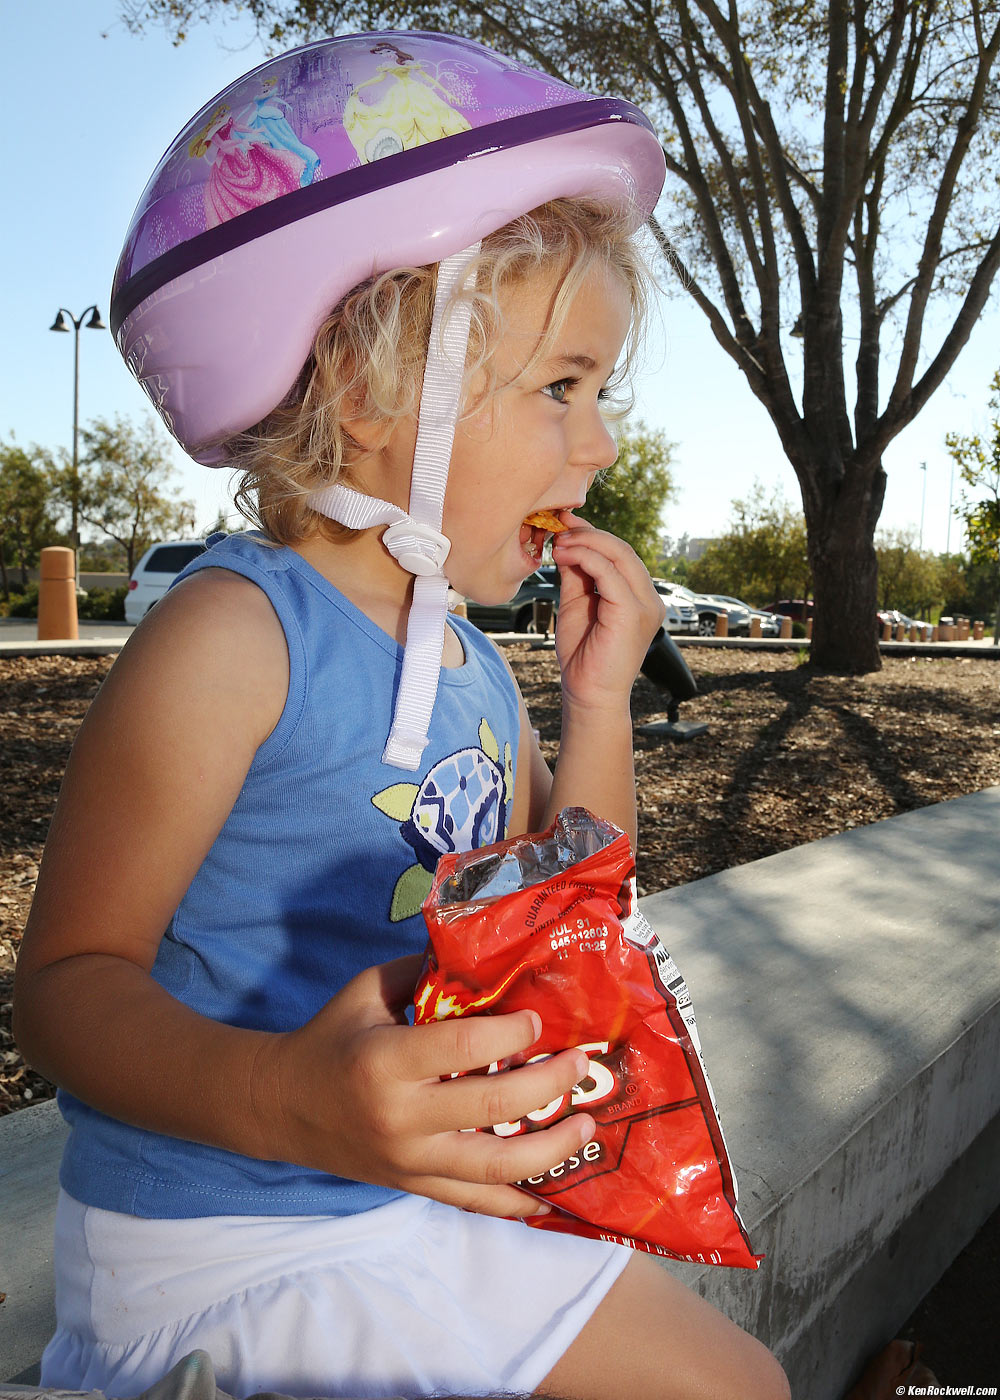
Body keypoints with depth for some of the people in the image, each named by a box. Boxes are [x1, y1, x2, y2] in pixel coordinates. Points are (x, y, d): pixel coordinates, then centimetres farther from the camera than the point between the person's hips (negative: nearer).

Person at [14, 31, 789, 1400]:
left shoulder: (470, 661, 2)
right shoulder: (231, 635, -21)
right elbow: (70, 977, -20)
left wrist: (599, 698, -3)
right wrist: (279, 1099, -39)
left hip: (424, 1199, 7)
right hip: (224, 1236, -7)